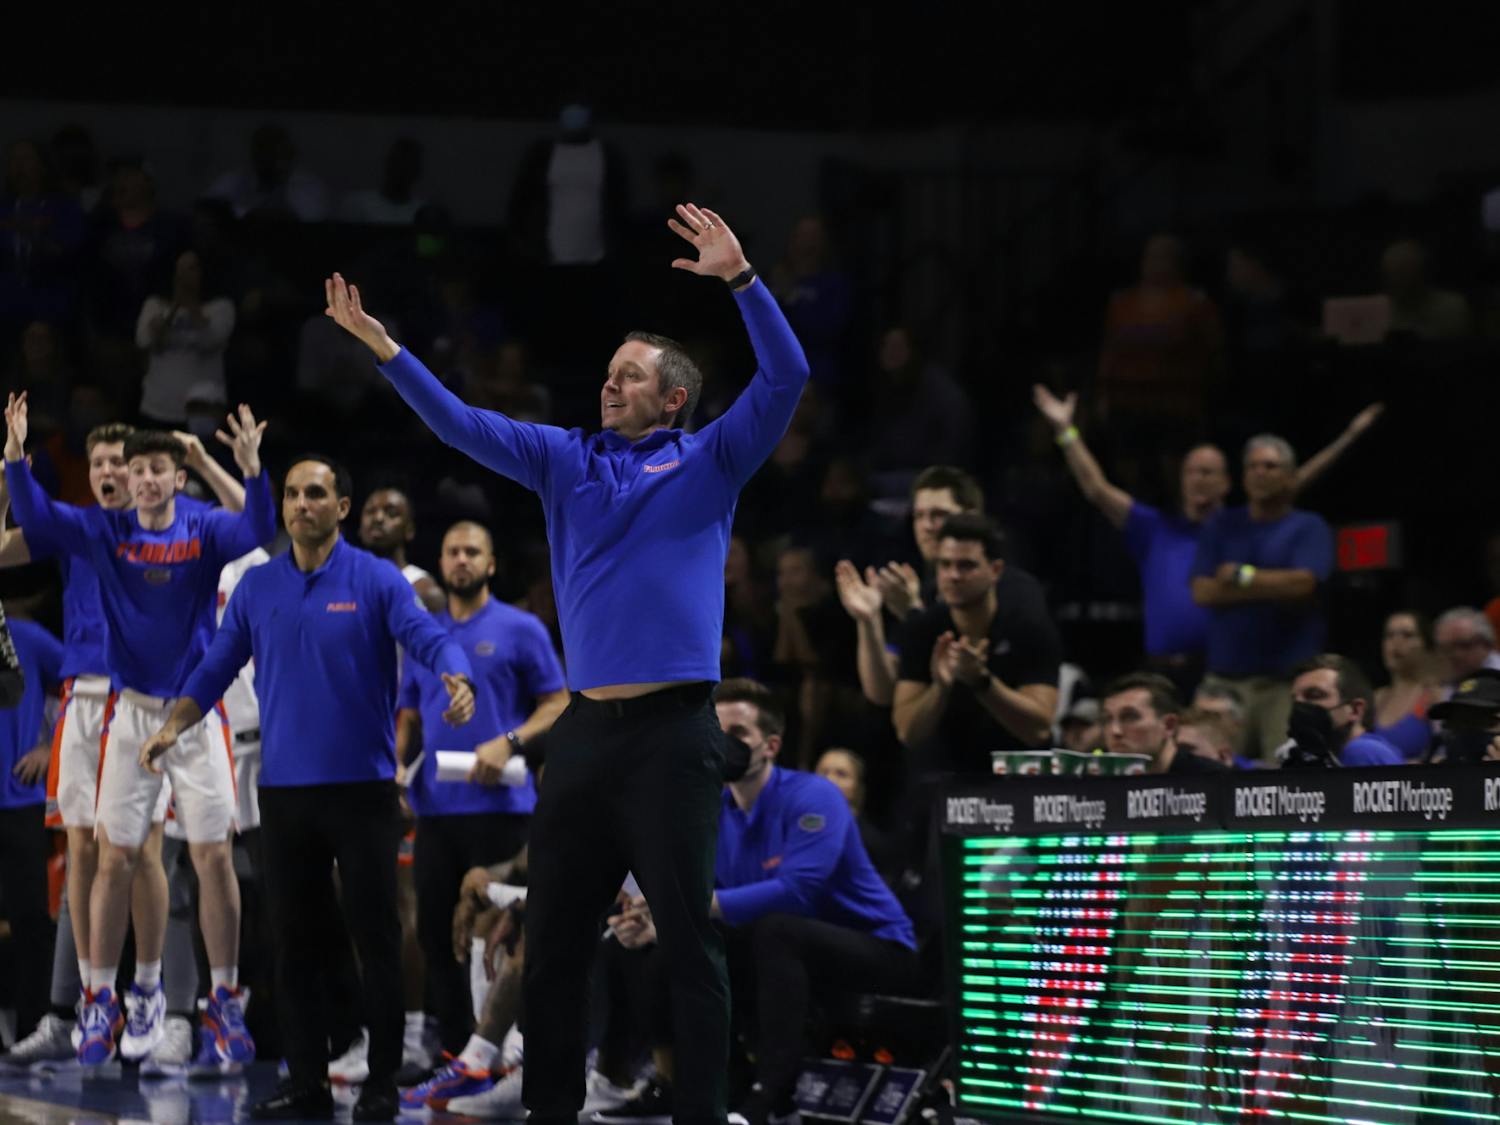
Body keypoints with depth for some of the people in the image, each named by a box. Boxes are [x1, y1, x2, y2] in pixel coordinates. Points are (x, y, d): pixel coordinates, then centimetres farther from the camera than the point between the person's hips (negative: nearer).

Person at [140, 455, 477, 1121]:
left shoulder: (376, 580, -3)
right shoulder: (256, 587, 8)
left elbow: (429, 638, -17)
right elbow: (217, 667, 10)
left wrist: (457, 679, -38)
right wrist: (174, 725, -6)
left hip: (362, 785, -4)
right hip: (284, 787, 4)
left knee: (375, 936, -1)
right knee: (293, 940, 6)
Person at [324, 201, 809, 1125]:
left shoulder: (710, 461, 5)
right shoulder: (566, 460, 15)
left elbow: (786, 378, -7)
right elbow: (460, 423, 12)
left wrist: (742, 278, -17)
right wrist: (381, 344, 3)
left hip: (673, 728, -5)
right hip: (585, 727, 5)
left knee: (689, 936, -4)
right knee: (554, 935, 8)